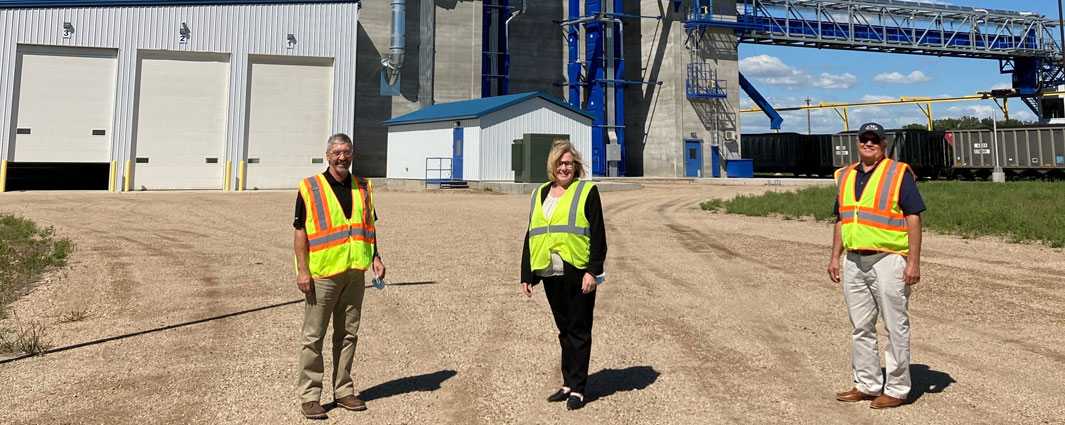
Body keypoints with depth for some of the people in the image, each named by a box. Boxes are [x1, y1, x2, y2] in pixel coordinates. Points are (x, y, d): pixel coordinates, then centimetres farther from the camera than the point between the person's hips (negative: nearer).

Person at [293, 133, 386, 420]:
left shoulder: (363, 188, 10)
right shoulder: (310, 188, -4)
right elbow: (301, 231, -5)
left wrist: (375, 257, 5)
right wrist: (302, 270, -12)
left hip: (355, 272, 5)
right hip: (322, 274, -4)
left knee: (348, 334, 12)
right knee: (313, 336, 2)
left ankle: (343, 390, 24)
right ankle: (309, 396, 12)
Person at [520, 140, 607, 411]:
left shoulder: (586, 191, -1)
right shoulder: (540, 194, 15)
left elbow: (598, 235, -6)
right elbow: (531, 236, 16)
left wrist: (593, 271, -15)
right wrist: (526, 274, 12)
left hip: (577, 273, -5)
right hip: (550, 274, 5)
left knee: (578, 330, 3)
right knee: (564, 330, 14)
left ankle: (577, 389, 11)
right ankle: (568, 384, 24)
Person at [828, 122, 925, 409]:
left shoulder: (899, 173, -3)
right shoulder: (845, 176, 14)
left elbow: (914, 218, -8)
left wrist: (914, 261, -15)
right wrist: (835, 257, 12)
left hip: (888, 260, -6)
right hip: (854, 261, 6)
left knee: (896, 327, 2)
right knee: (861, 328, 12)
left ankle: (897, 389, 11)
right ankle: (867, 384, 23)